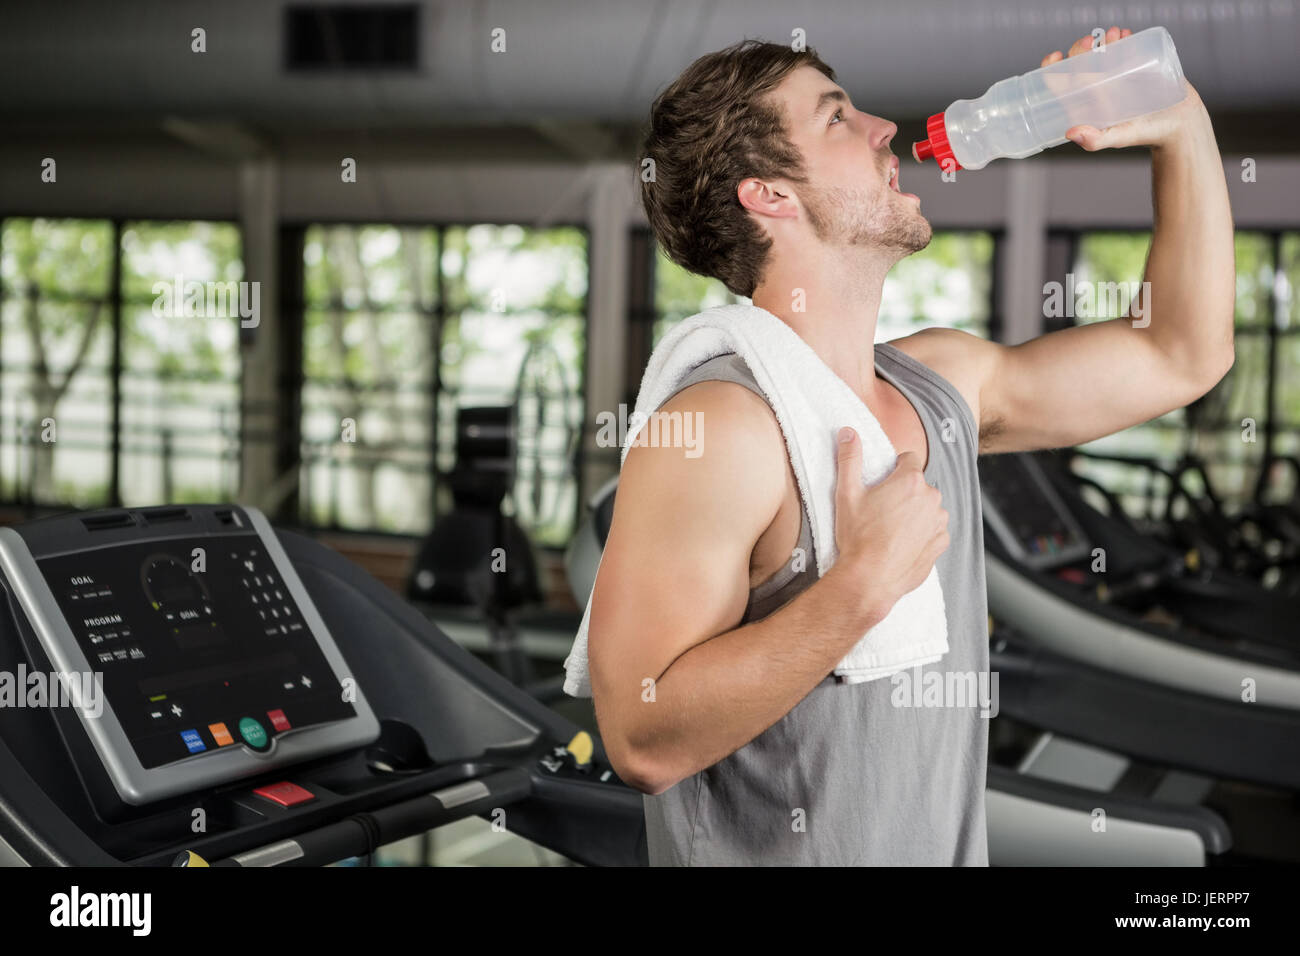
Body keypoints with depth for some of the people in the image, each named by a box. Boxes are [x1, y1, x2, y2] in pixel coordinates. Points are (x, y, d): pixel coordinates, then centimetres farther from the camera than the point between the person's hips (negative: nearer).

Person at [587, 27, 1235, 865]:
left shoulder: (942, 381, 2)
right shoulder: (721, 427, -23)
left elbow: (1181, 355, 12)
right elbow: (645, 740, -29)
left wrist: (1184, 129, 7)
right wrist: (864, 585, -30)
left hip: (952, 843, 8)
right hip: (774, 847, -7)